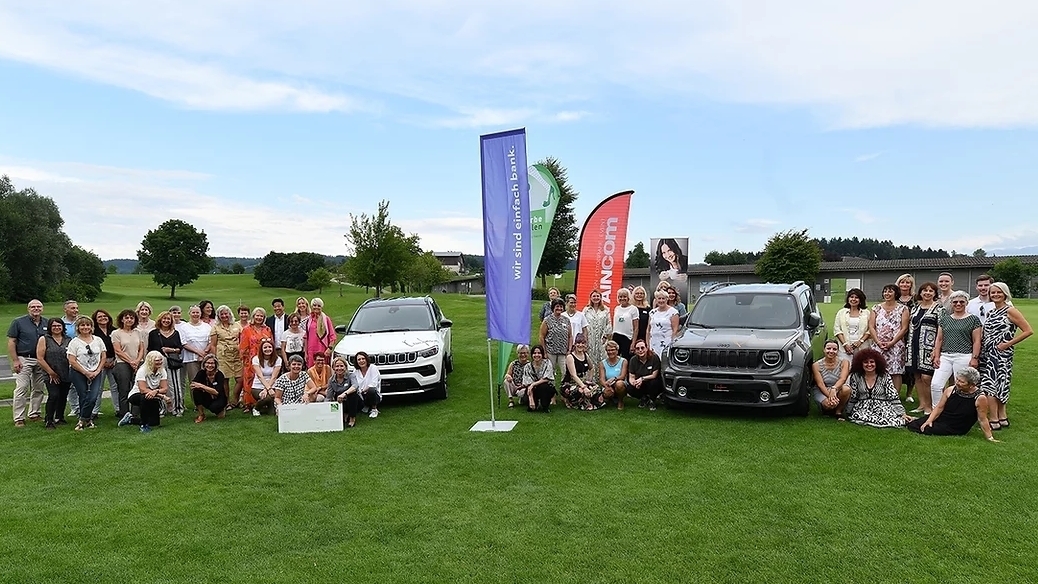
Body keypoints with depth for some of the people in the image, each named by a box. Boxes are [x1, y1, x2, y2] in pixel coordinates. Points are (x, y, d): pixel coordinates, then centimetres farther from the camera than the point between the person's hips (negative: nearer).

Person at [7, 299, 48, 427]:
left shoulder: (47, 324, 9)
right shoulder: (18, 322, -2)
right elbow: (11, 342, -4)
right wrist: (15, 360, -11)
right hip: (24, 360, -4)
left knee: (39, 389, 10)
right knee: (22, 389, -7)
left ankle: (34, 414, 22)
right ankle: (19, 419, -3)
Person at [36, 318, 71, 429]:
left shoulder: (68, 340, 8)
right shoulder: (44, 340, 0)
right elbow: (40, 359, -5)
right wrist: (51, 373, -8)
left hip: (66, 375, 3)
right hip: (51, 375, -3)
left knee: (63, 397, 10)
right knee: (54, 395, -15)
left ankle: (59, 418, 27)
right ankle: (49, 421, -5)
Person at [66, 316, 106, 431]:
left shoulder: (98, 340, 8)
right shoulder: (74, 342, -2)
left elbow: (103, 357, 9)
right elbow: (72, 361, -7)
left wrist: (97, 372, -3)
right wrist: (86, 373, -10)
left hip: (95, 373, 2)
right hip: (78, 374, -2)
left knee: (93, 397, -12)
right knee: (84, 398, -3)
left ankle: (82, 420, 4)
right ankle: (88, 420, 13)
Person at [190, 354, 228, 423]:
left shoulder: (219, 374, -19)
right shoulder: (201, 373, -10)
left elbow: (217, 392, -29)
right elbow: (192, 385, -23)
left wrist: (202, 386, -35)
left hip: (219, 399, -2)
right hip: (207, 399, 2)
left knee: (213, 407, -33)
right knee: (196, 390, -24)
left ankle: (221, 411, 8)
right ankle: (201, 415, -10)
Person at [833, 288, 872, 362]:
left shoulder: (866, 313, 12)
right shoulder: (841, 312, 11)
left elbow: (869, 330, 5)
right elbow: (837, 330, 4)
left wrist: (860, 341, -9)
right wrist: (845, 344, -7)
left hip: (862, 348, 0)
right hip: (845, 348, 0)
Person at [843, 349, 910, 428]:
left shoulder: (885, 377, 1)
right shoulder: (855, 376, 0)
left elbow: (894, 397, -2)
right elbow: (852, 397, 3)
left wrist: (902, 414, -9)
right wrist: (848, 413, 1)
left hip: (882, 407, 0)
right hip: (862, 409, 0)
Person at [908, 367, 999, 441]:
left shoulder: (980, 398, -18)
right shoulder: (950, 390, -6)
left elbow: (983, 420, -9)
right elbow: (939, 407, 2)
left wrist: (990, 438, -7)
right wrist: (929, 420, -9)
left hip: (955, 429, -4)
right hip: (940, 419, 4)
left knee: (927, 430, -27)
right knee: (912, 425, -10)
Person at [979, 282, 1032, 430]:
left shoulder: (1010, 311, -8)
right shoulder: (991, 312, 14)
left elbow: (1028, 331, -11)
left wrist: (1008, 343, -13)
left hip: (1001, 354, -7)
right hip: (989, 354, 7)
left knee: (989, 385, -10)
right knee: (998, 386, 11)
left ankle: (994, 421, -4)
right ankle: (1003, 418, 20)